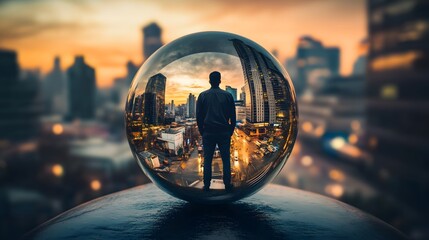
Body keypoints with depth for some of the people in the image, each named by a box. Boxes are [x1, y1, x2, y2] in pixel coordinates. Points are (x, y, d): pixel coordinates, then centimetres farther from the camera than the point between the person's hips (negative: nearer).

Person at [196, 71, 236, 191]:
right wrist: (231, 131, 14)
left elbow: (199, 115, 4)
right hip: (224, 132, 0)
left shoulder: (203, 95, 1)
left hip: (208, 133, 0)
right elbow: (232, 116, 4)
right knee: (226, 159, 6)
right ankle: (227, 185, 8)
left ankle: (207, 185, 6)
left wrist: (201, 131, 13)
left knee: (207, 160, 5)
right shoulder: (227, 95, 1)